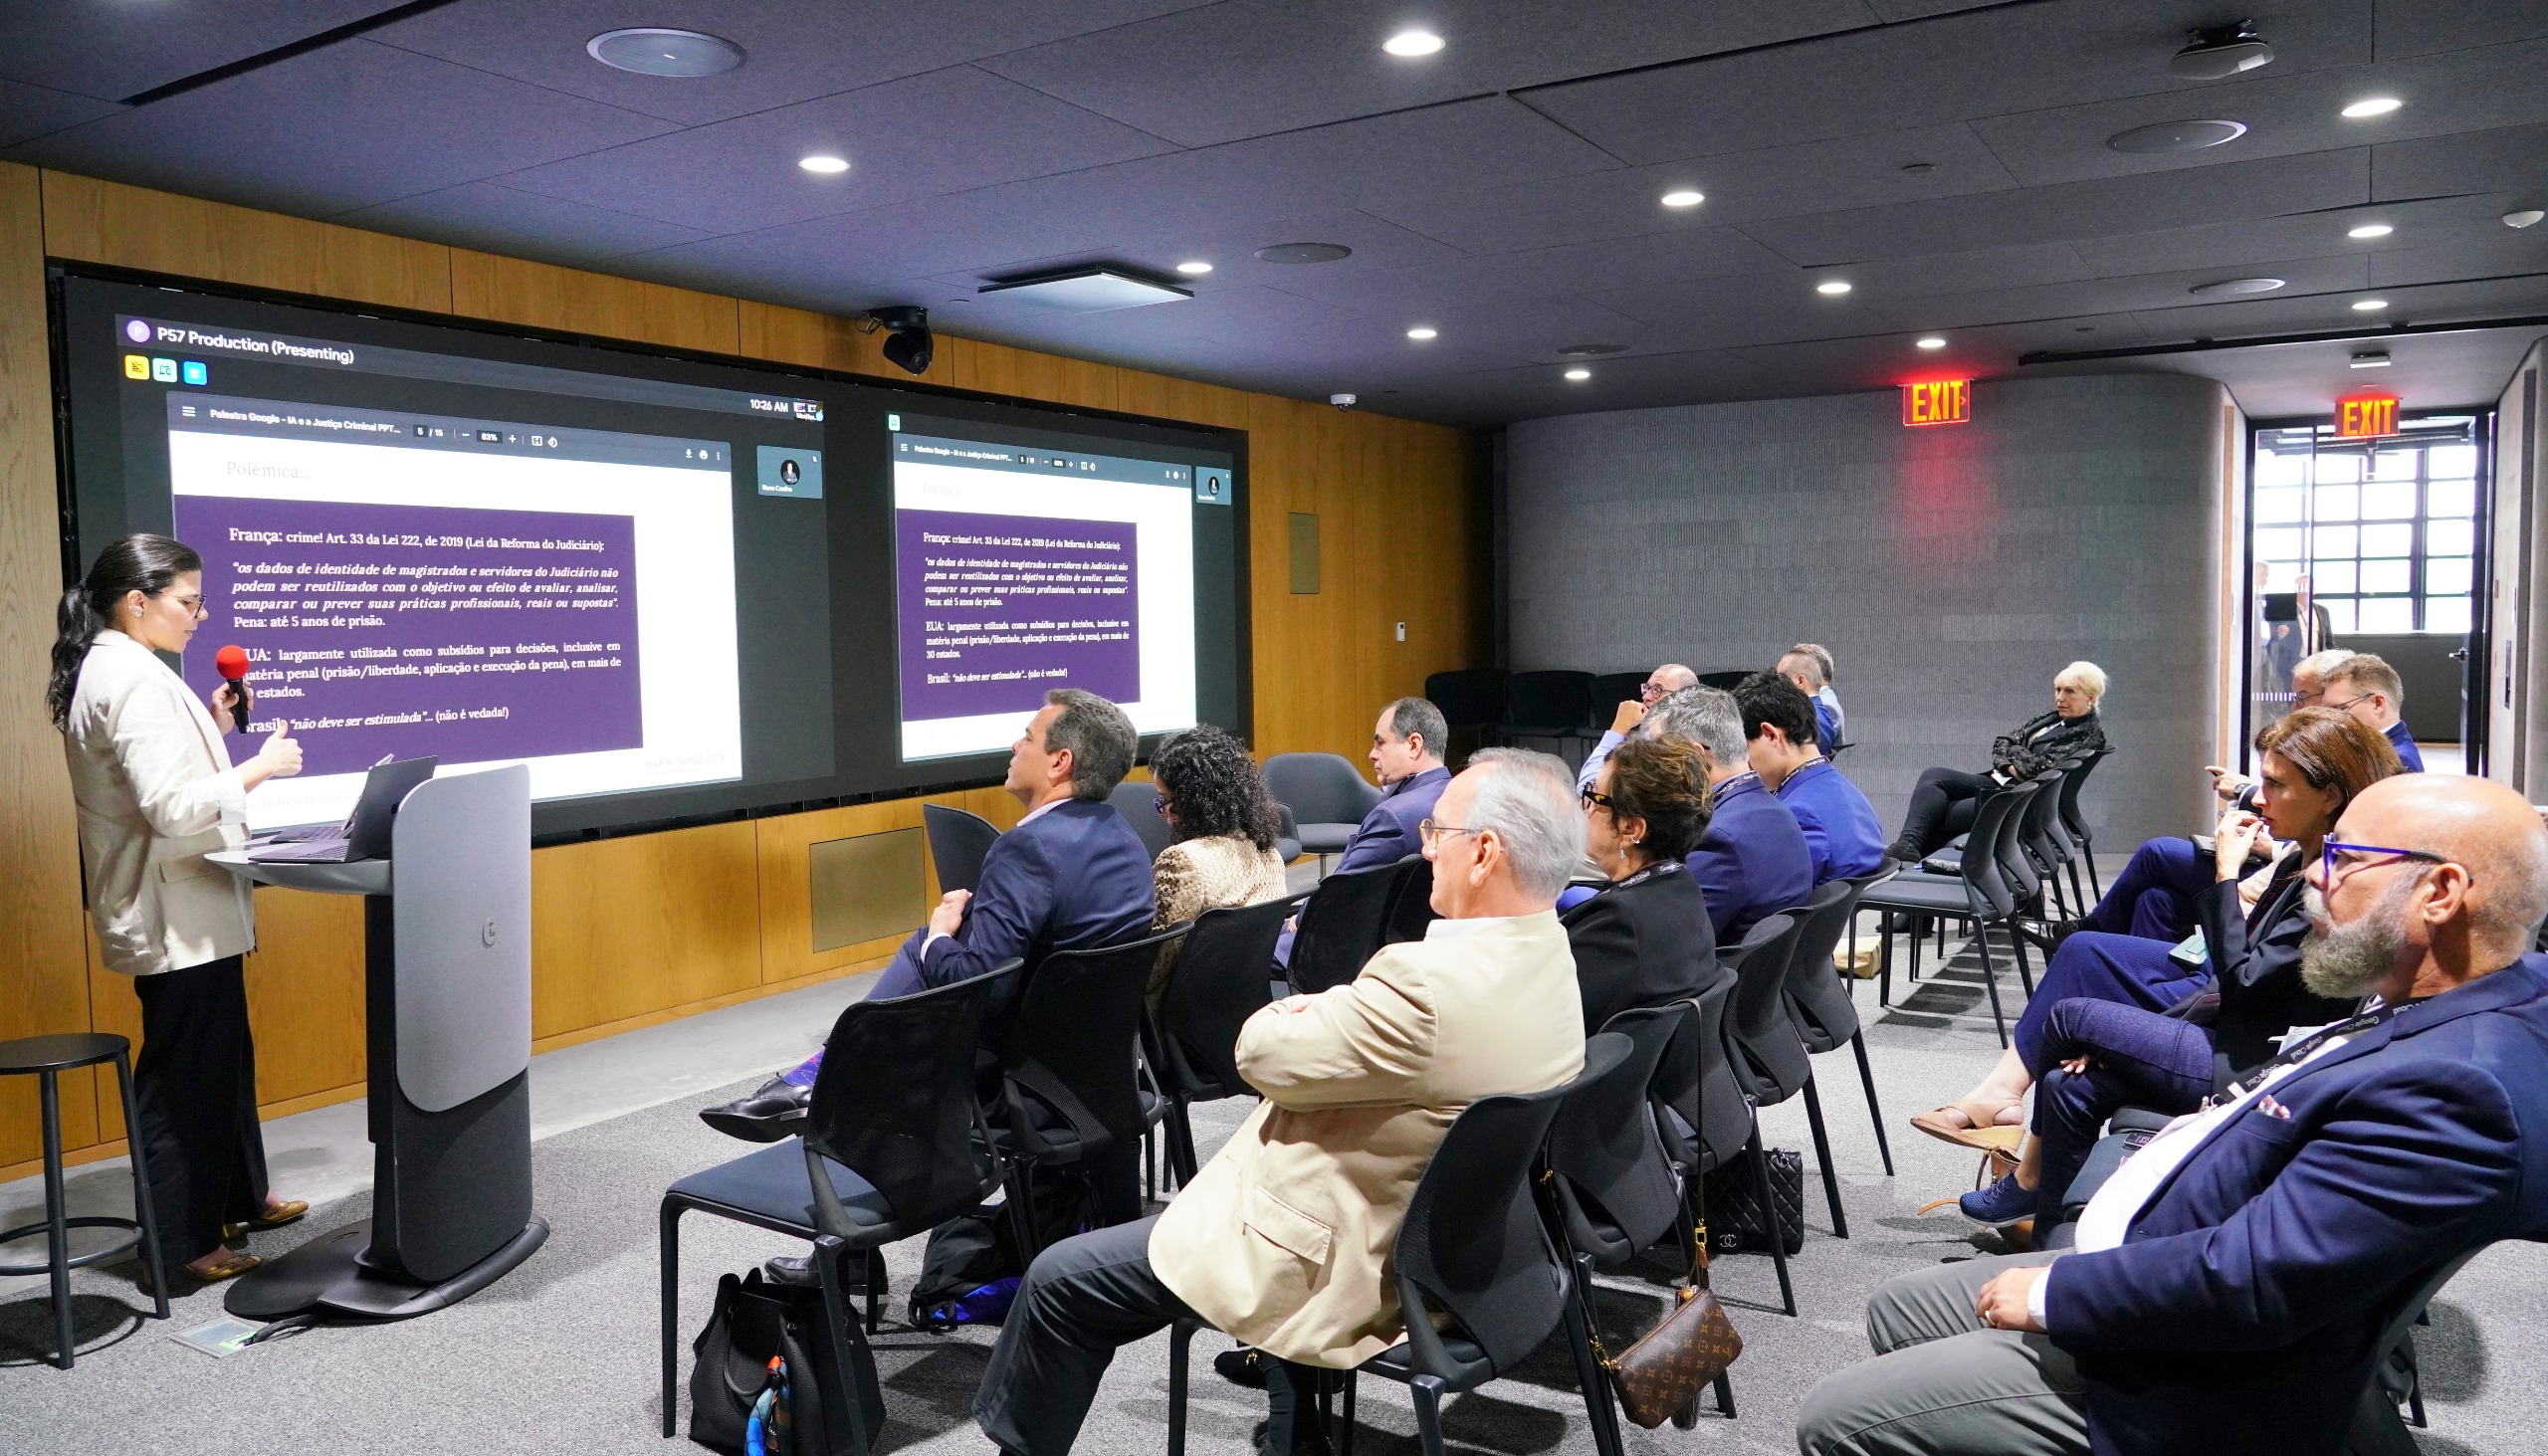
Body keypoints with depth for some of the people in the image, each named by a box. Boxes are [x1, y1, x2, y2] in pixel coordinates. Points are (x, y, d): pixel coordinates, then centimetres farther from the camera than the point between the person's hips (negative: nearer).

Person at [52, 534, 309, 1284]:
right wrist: (257, 768, -19)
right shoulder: (134, 679, -21)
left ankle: (238, 1199, 35)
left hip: (178, 907, 11)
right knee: (186, 1071, 0)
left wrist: (211, 727, 10)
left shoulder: (103, 669, 11)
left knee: (222, 1055, 21)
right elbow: (170, 808, -28)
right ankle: (182, 1244, 12)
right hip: (178, 911, -11)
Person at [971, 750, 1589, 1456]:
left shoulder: (1431, 985, -32)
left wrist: (1283, 1016, -1)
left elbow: (1261, 1053, -20)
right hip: (1435, 1234, 9)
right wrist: (1320, 1015, -5)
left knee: (1060, 1281, 1)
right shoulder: (1549, 956, -2)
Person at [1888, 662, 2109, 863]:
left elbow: (2046, 768, -16)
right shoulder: (2047, 719, 20)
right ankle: (1907, 845, -37)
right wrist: (2011, 766, -6)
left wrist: (2014, 752, 1)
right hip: (1998, 782, 8)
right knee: (1932, 777, -17)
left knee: (1942, 814, -27)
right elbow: (2001, 744, 15)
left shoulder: (2091, 736, -3)